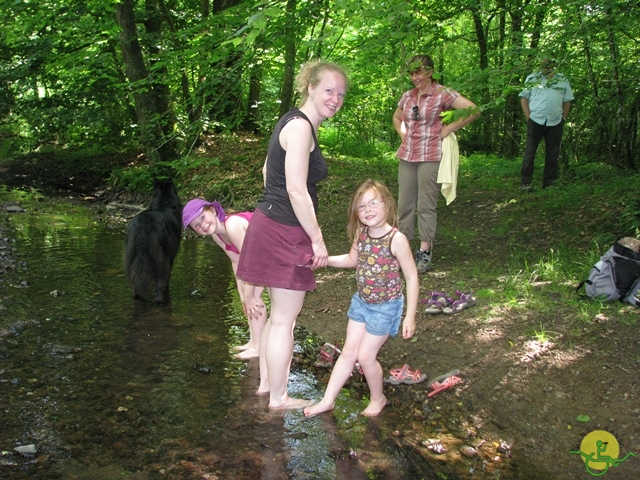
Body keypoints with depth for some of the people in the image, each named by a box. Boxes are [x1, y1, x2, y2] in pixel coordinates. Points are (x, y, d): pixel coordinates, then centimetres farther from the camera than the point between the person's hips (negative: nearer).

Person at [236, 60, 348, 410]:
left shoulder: (295, 122, 14)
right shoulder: (300, 127, -18)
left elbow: (268, 170, 24)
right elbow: (297, 190, -24)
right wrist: (318, 240, -17)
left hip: (271, 224, 10)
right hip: (285, 233, -10)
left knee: (278, 315, 21)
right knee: (284, 321, 3)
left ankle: (265, 382, 36)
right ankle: (278, 398, 18)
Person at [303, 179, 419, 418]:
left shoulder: (396, 239, -24)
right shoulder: (361, 235, -6)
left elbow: (411, 277, -17)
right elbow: (351, 260, 15)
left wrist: (410, 316, -16)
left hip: (385, 308, -6)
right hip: (361, 301, 6)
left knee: (365, 356, 0)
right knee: (349, 351, 12)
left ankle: (378, 398, 26)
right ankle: (327, 400, 20)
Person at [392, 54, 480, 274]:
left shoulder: (442, 95, -6)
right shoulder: (407, 96, 12)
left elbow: (474, 110, -12)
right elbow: (396, 117, 31)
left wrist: (449, 129, -10)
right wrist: (403, 133, 13)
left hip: (430, 157, -6)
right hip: (406, 156, 6)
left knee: (426, 205, -2)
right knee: (404, 203, 8)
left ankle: (424, 253, 5)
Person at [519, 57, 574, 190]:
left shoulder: (562, 80, 12)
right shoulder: (531, 78, 7)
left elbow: (567, 101, 13)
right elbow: (524, 98, 4)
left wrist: (563, 118, 3)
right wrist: (528, 116, -6)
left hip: (555, 122, 2)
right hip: (536, 120, -2)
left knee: (552, 154, 7)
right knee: (530, 152, -2)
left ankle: (550, 182, 15)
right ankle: (525, 182, 2)